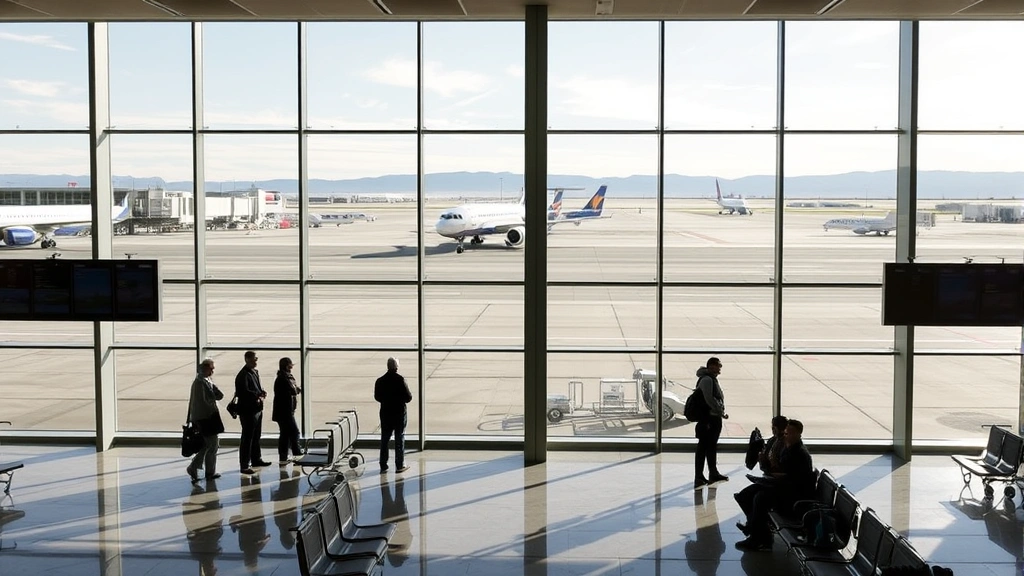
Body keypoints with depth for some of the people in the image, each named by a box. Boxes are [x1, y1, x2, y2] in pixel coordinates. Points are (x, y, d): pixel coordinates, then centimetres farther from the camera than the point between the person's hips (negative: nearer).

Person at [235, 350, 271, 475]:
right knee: (247, 438, -6)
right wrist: (258, 395, -20)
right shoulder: (243, 375, -18)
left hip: (257, 409, 10)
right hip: (248, 411, -10)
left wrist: (262, 392, 1)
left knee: (256, 437, 22)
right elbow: (244, 392, -27)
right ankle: (244, 466, -2)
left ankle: (256, 459, 36)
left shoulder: (255, 372, 13)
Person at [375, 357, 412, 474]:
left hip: (385, 413, 3)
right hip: (399, 413, -3)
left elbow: (377, 397, 5)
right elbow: (408, 397, -15)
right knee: (399, 440, 7)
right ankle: (400, 465, 11)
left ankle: (383, 466, 13)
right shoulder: (400, 380, -16)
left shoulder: (380, 381, -4)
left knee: (384, 439, 11)